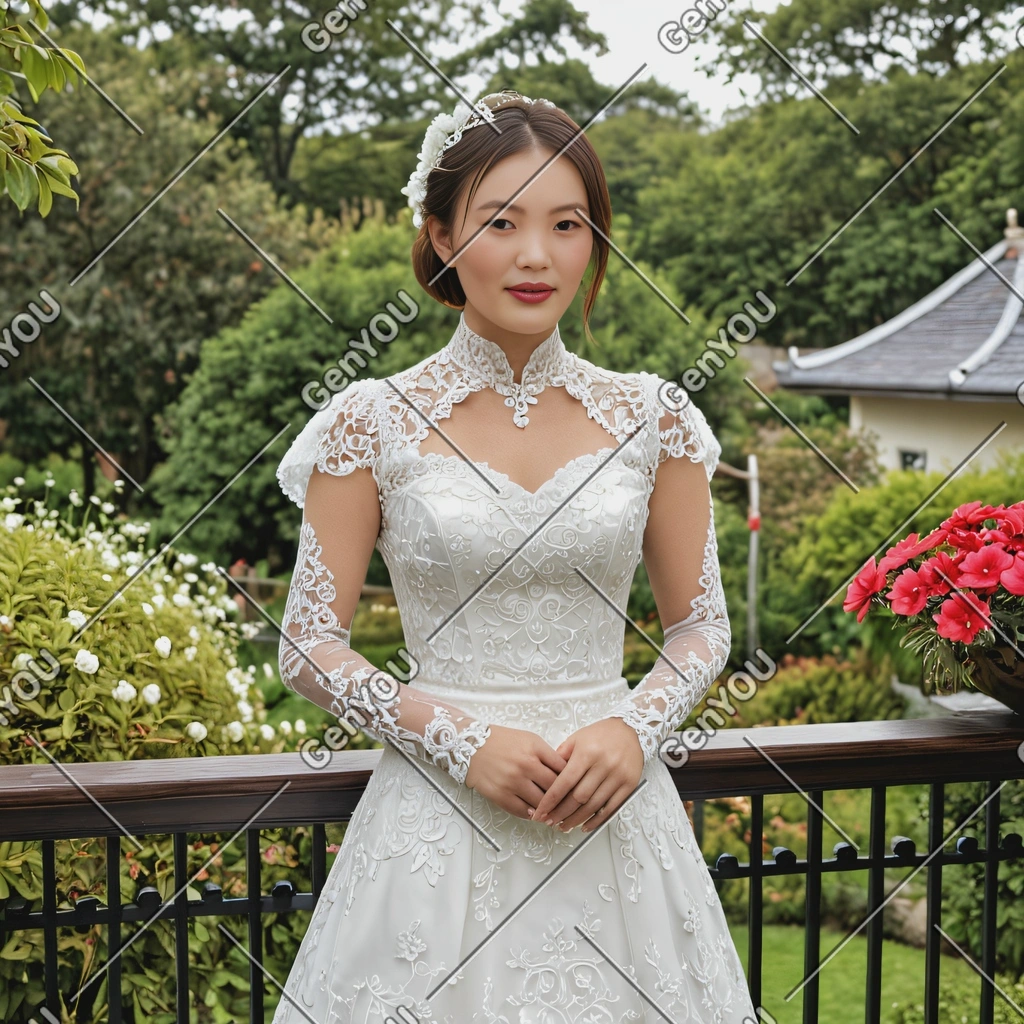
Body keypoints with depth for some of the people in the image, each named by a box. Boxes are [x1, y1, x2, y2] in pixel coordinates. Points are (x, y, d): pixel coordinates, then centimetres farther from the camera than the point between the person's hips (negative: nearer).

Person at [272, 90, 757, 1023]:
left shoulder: (650, 418, 1)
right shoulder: (374, 424, -4)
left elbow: (702, 625, 8)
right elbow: (310, 649, -2)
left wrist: (636, 728, -10)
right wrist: (460, 738, -14)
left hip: (612, 814, 2)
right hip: (440, 818, -2)